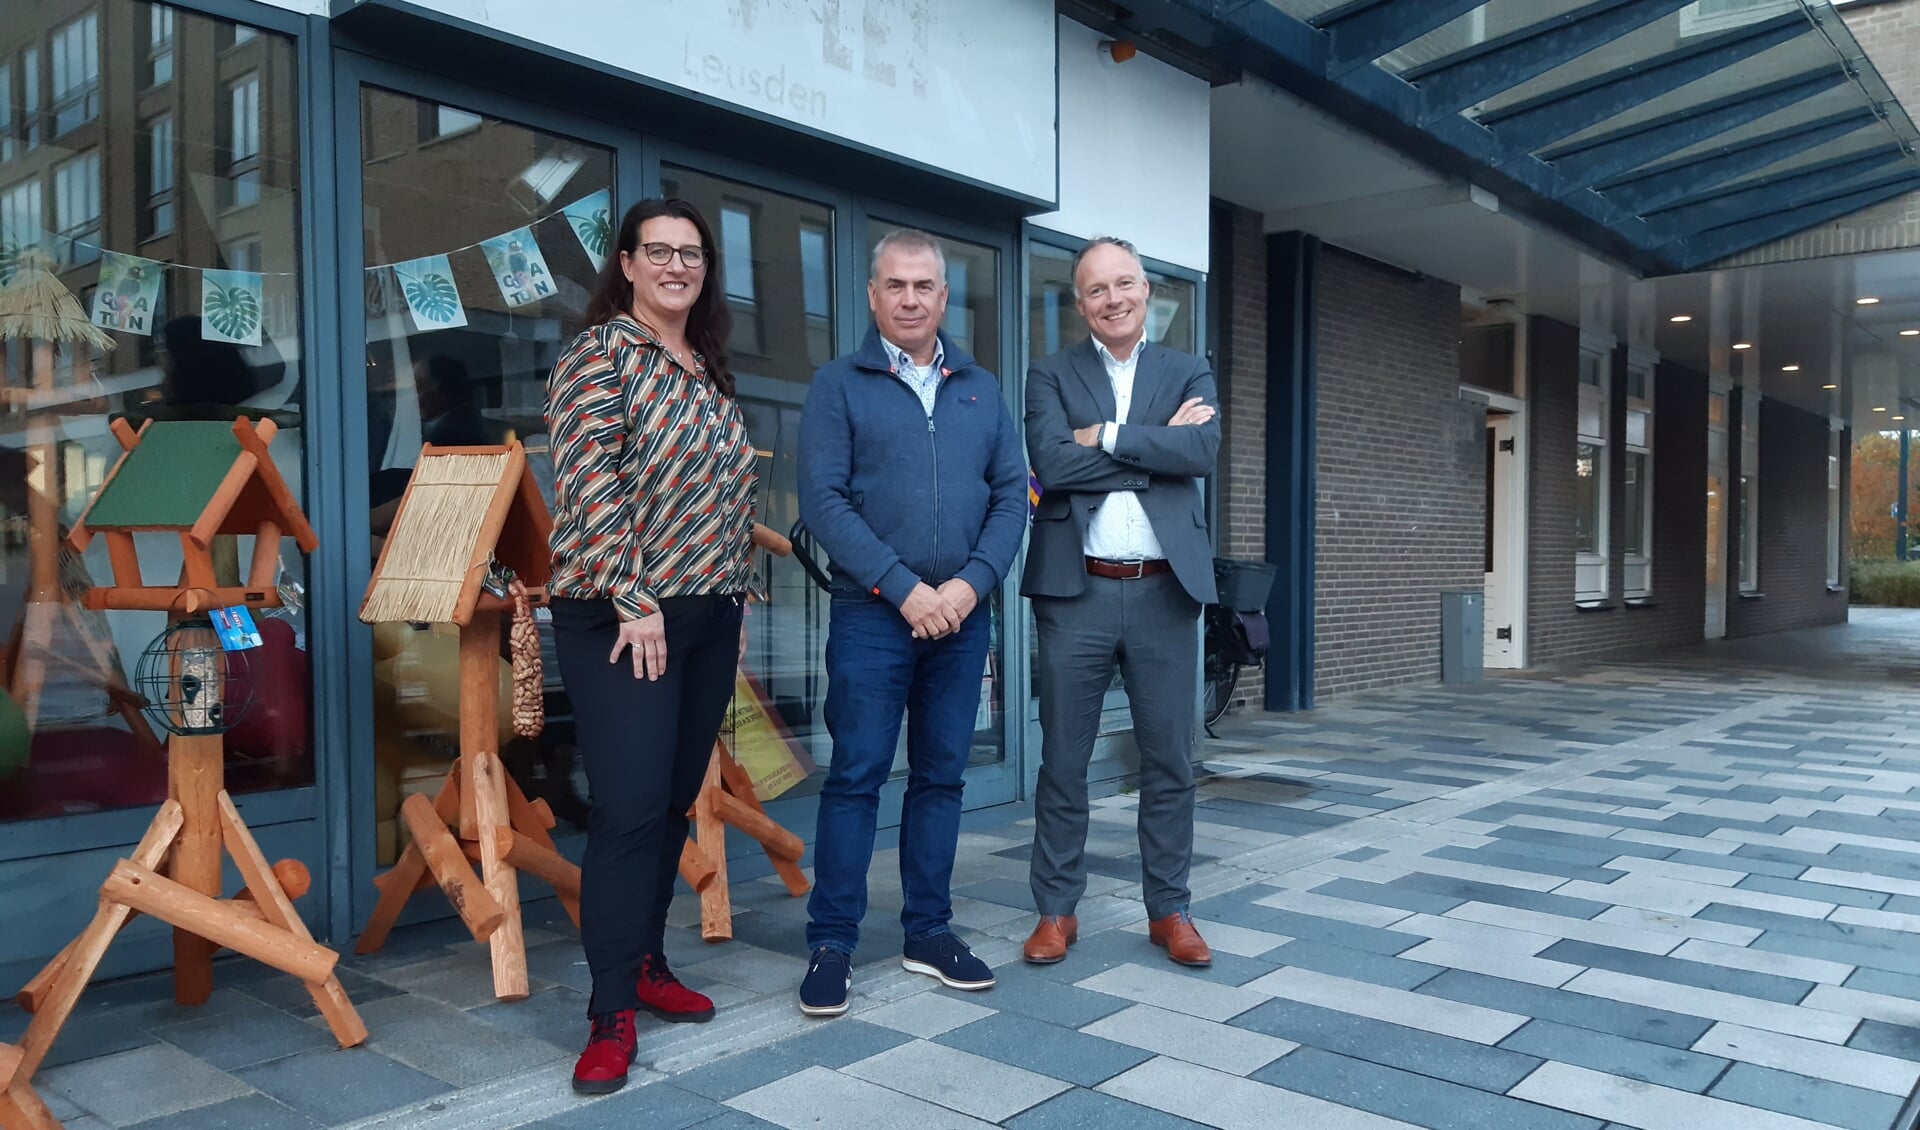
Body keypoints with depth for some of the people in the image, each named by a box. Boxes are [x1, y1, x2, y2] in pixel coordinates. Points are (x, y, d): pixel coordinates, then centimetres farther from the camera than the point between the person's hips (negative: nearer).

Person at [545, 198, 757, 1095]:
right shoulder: (602, 353, -6)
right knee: (629, 807, -7)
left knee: (674, 802, 12)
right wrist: (634, 600, -19)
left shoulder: (710, 372, 16)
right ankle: (612, 1012, 3)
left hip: (709, 617, 7)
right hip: (623, 618, -7)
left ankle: (645, 963, 26)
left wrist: (733, 603, 15)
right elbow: (589, 483, -16)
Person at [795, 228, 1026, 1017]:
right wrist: (905, 587, -14)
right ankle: (832, 942, 11)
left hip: (963, 616, 4)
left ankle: (928, 931, 22)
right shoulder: (839, 385, 2)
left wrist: (972, 582, -9)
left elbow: (1012, 494, 6)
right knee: (855, 777, 0)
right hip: (871, 615, -3)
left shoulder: (981, 389, 12)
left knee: (941, 775, 10)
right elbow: (823, 500, -8)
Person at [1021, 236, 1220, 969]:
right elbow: (1052, 463, -12)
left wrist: (1107, 436, -10)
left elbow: (1203, 451, -10)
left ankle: (1169, 910, 22)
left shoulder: (1189, 374, 10)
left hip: (1165, 592, 1)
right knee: (1063, 761, 6)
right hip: (1076, 591, -1)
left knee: (1169, 762, 8)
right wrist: (1157, 447, -9)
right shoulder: (1051, 376, 6)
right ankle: (1056, 909, 19)